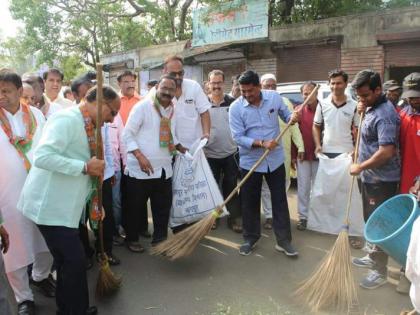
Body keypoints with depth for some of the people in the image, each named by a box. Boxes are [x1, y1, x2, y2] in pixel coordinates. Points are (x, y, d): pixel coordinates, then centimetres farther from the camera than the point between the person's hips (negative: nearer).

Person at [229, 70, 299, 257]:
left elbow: (286, 115, 11)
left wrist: (292, 118, -13)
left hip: (275, 159, 2)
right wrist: (261, 143, -27)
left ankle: (283, 240, 19)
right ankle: (250, 238, 27)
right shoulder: (236, 108, -11)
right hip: (250, 162, -1)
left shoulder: (274, 97, -4)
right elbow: (238, 137, -16)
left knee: (280, 200, 7)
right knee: (250, 202, 9)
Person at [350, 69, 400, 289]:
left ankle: (380, 271, 15)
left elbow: (387, 151, -30)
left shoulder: (384, 114, -22)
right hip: (370, 177, 10)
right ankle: (374, 257, 38)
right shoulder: (373, 108, 8)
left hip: (381, 180, -10)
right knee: (371, 221, 20)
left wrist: (360, 166, -19)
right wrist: (363, 111, 9)